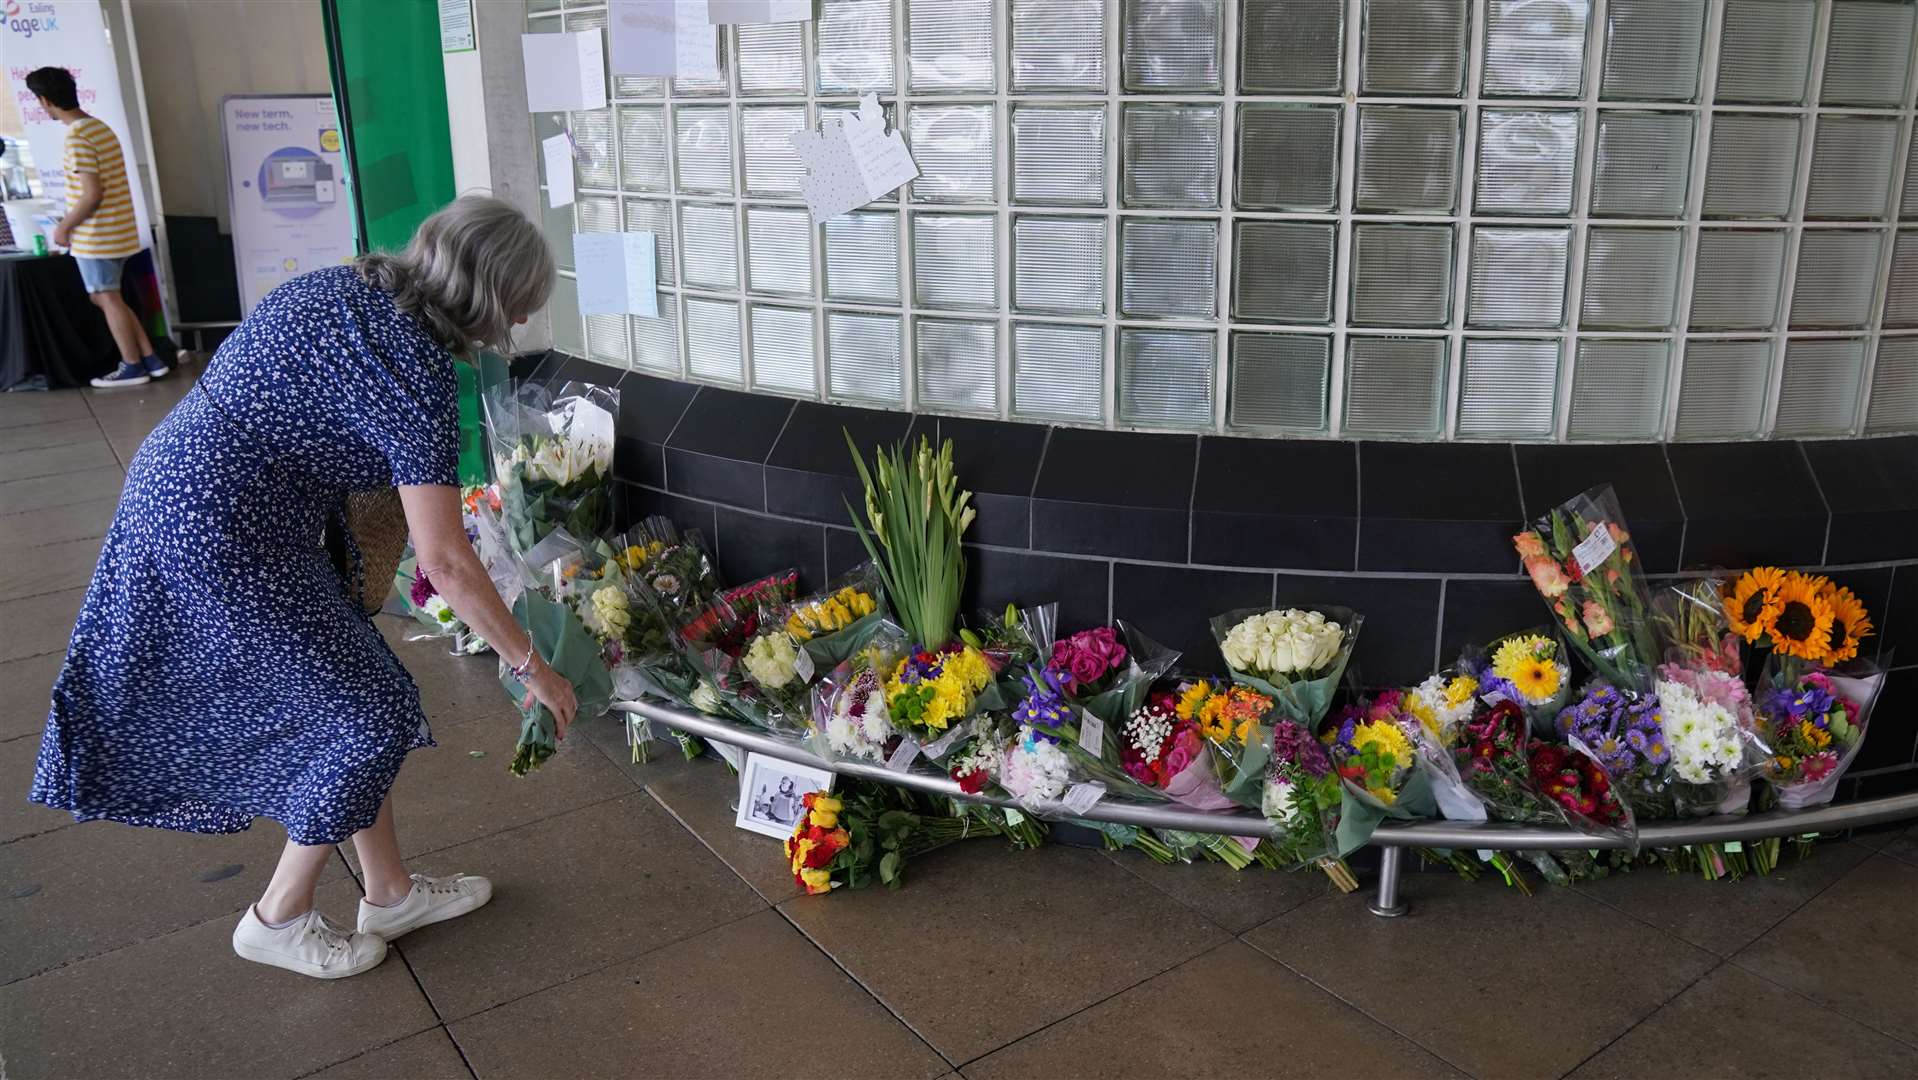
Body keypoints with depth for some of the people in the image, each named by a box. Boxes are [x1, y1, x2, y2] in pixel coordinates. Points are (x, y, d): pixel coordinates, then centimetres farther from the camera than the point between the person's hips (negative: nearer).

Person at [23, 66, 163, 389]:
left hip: (96, 236, -9)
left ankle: (132, 366, 9)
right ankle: (150, 359, 14)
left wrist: (64, 228, -10)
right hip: (117, 229, 9)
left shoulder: (77, 138, -17)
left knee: (108, 299, 2)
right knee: (103, 297, 16)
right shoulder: (101, 127, 10)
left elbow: (92, 194, -22)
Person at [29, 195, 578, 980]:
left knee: (352, 698, 16)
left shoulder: (351, 285, 4)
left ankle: (389, 892, 29)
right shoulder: (416, 369, -21)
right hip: (224, 534, -9)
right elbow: (446, 562, -21)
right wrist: (532, 667, -11)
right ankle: (280, 919, 21)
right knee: (371, 716, 3)